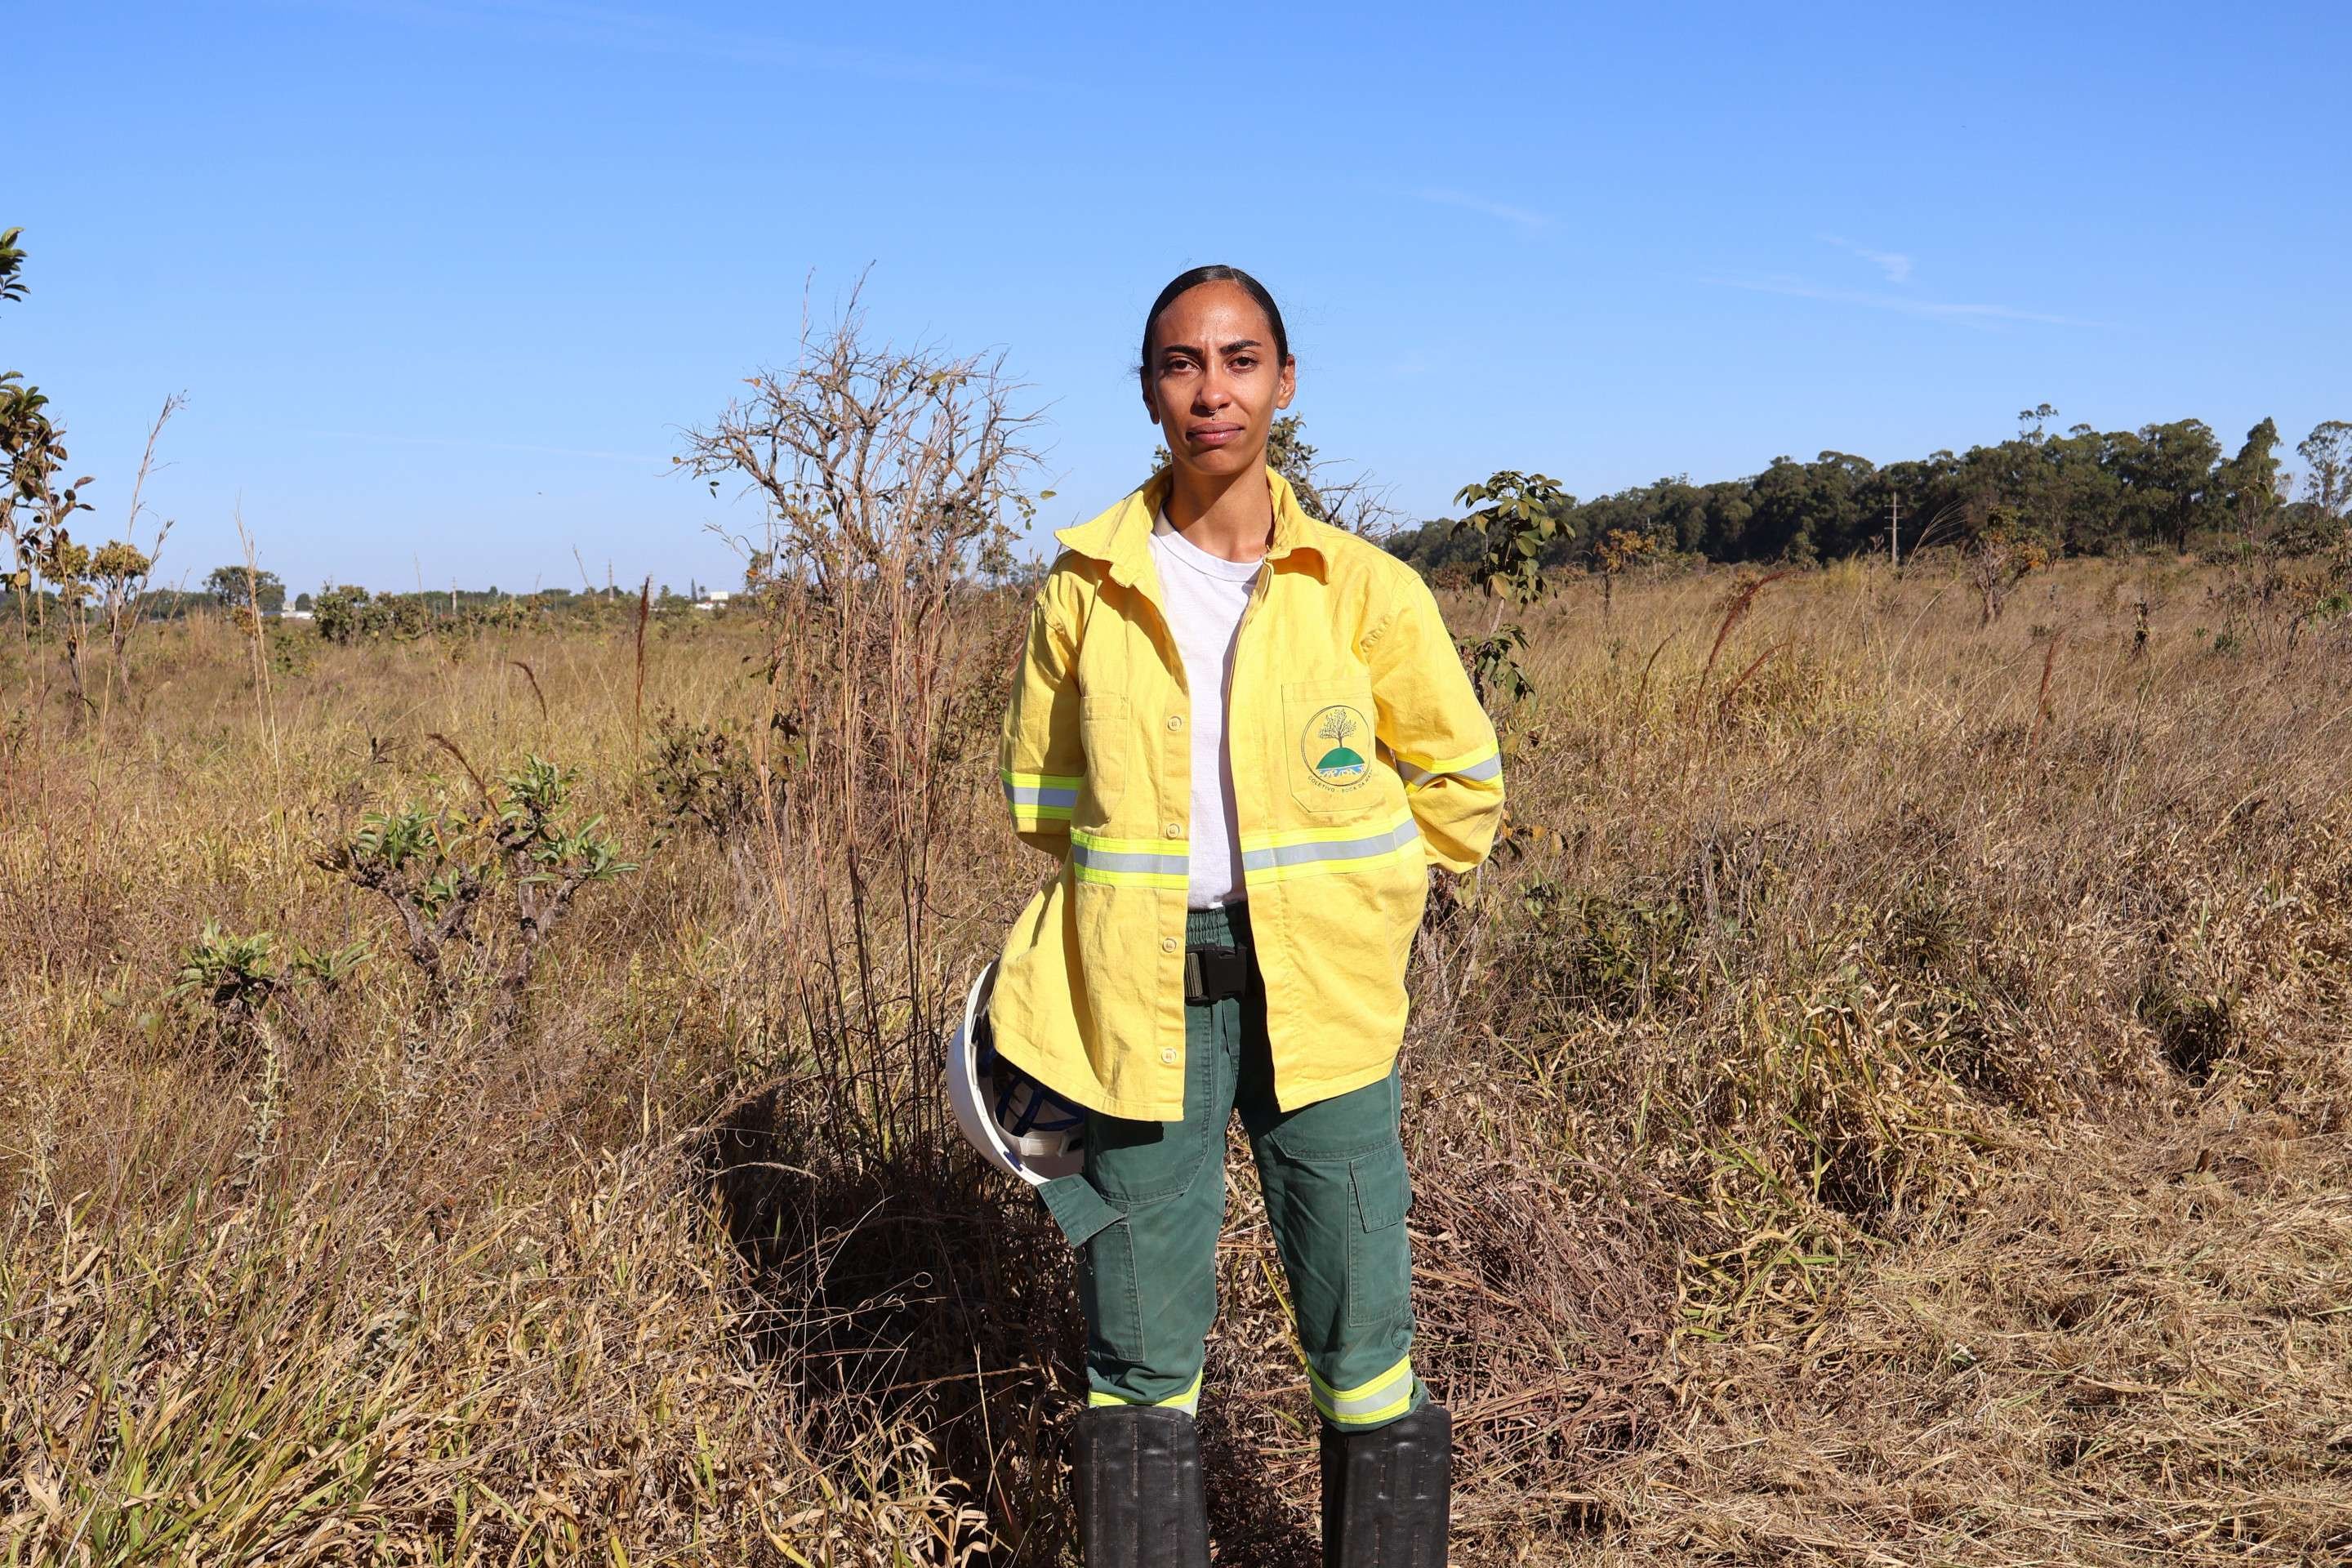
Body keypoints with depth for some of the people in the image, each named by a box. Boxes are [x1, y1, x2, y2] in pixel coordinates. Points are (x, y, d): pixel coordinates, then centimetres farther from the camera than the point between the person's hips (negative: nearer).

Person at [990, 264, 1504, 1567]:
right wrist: (1147, 887, 10)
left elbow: (1461, 785, 9)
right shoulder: (1088, 588, 1)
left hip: (1316, 1001, 0)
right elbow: (1040, 791, 13)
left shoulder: (1362, 587, -3)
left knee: (1363, 1342, 5)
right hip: (1138, 1001, 1)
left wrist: (1333, 897, 9)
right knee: (1139, 1351, 8)